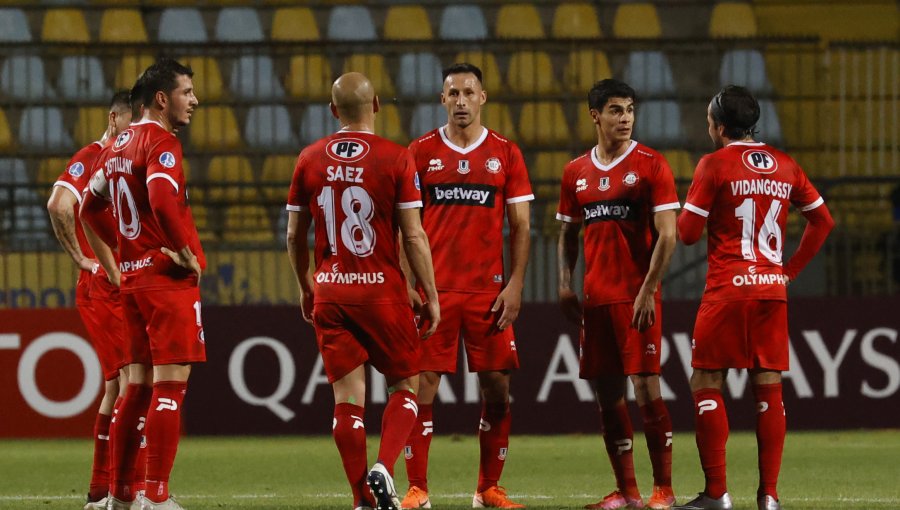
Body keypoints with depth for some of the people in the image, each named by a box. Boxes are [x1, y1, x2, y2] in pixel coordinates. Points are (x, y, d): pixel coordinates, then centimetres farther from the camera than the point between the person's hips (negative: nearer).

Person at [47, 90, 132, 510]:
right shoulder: (90, 158, -9)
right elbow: (59, 206, -24)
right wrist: (81, 258, -16)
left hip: (128, 290, 9)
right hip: (100, 288, -9)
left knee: (117, 385, 10)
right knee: (130, 380, -15)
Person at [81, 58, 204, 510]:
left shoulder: (120, 145, 15)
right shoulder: (161, 142, -12)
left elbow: (89, 207, 22)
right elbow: (162, 201, -28)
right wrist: (186, 253, -17)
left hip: (132, 278, 9)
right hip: (170, 278, -9)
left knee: (139, 386, 12)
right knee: (170, 386, -7)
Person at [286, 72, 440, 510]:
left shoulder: (309, 159, 2)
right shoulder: (396, 159, -8)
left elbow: (294, 235, 8)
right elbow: (414, 236, -8)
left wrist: (305, 288, 23)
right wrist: (431, 296, 0)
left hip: (330, 292, 3)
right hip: (383, 291, -3)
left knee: (347, 396, 5)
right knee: (405, 386, 11)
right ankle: (383, 469, -11)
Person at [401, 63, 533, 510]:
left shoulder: (505, 153, 6)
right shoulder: (421, 152, 5)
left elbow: (520, 226, 6)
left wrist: (515, 285, -3)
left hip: (489, 291, 1)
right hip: (433, 289, -1)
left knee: (496, 387, 1)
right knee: (423, 385, -5)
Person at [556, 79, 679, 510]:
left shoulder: (651, 165, -3)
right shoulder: (576, 172, 12)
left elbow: (666, 236, -7)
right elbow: (568, 233, 18)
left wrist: (648, 291, -15)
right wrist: (565, 284, 3)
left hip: (637, 296, -5)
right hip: (596, 297, 5)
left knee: (646, 387, -8)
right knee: (606, 392, 5)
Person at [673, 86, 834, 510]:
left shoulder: (715, 164, -6)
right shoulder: (784, 165, 10)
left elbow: (688, 233, -7)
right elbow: (823, 220, 14)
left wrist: (686, 212, 15)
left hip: (727, 290, -5)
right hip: (772, 289, 5)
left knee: (705, 383, 1)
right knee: (769, 387, 6)